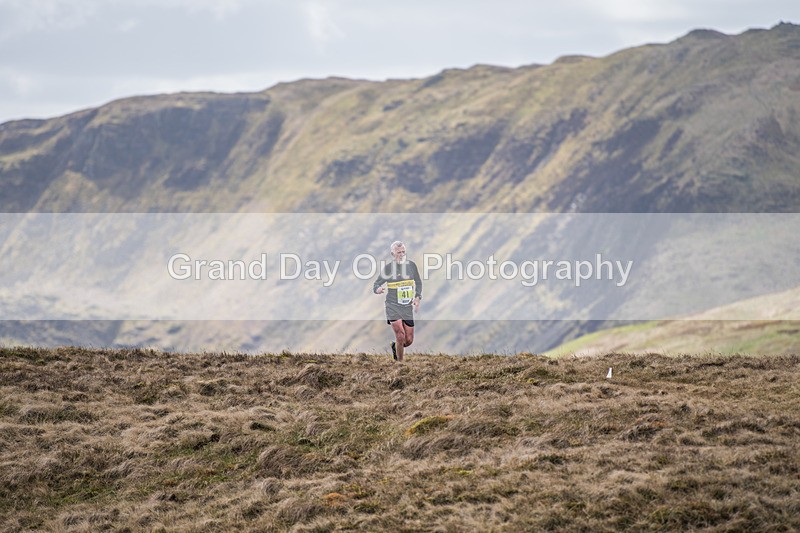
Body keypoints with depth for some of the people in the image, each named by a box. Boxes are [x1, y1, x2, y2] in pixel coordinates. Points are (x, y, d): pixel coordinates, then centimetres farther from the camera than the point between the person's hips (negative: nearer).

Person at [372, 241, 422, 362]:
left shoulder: (411, 265, 4)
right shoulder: (387, 268, -6)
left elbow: (418, 282, 18)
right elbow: (376, 284, 1)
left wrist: (417, 297, 3)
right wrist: (377, 289, -23)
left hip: (408, 307, 4)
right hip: (393, 306, -4)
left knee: (409, 340, 3)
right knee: (400, 336, -19)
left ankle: (394, 346, 36)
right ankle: (400, 361, -2)